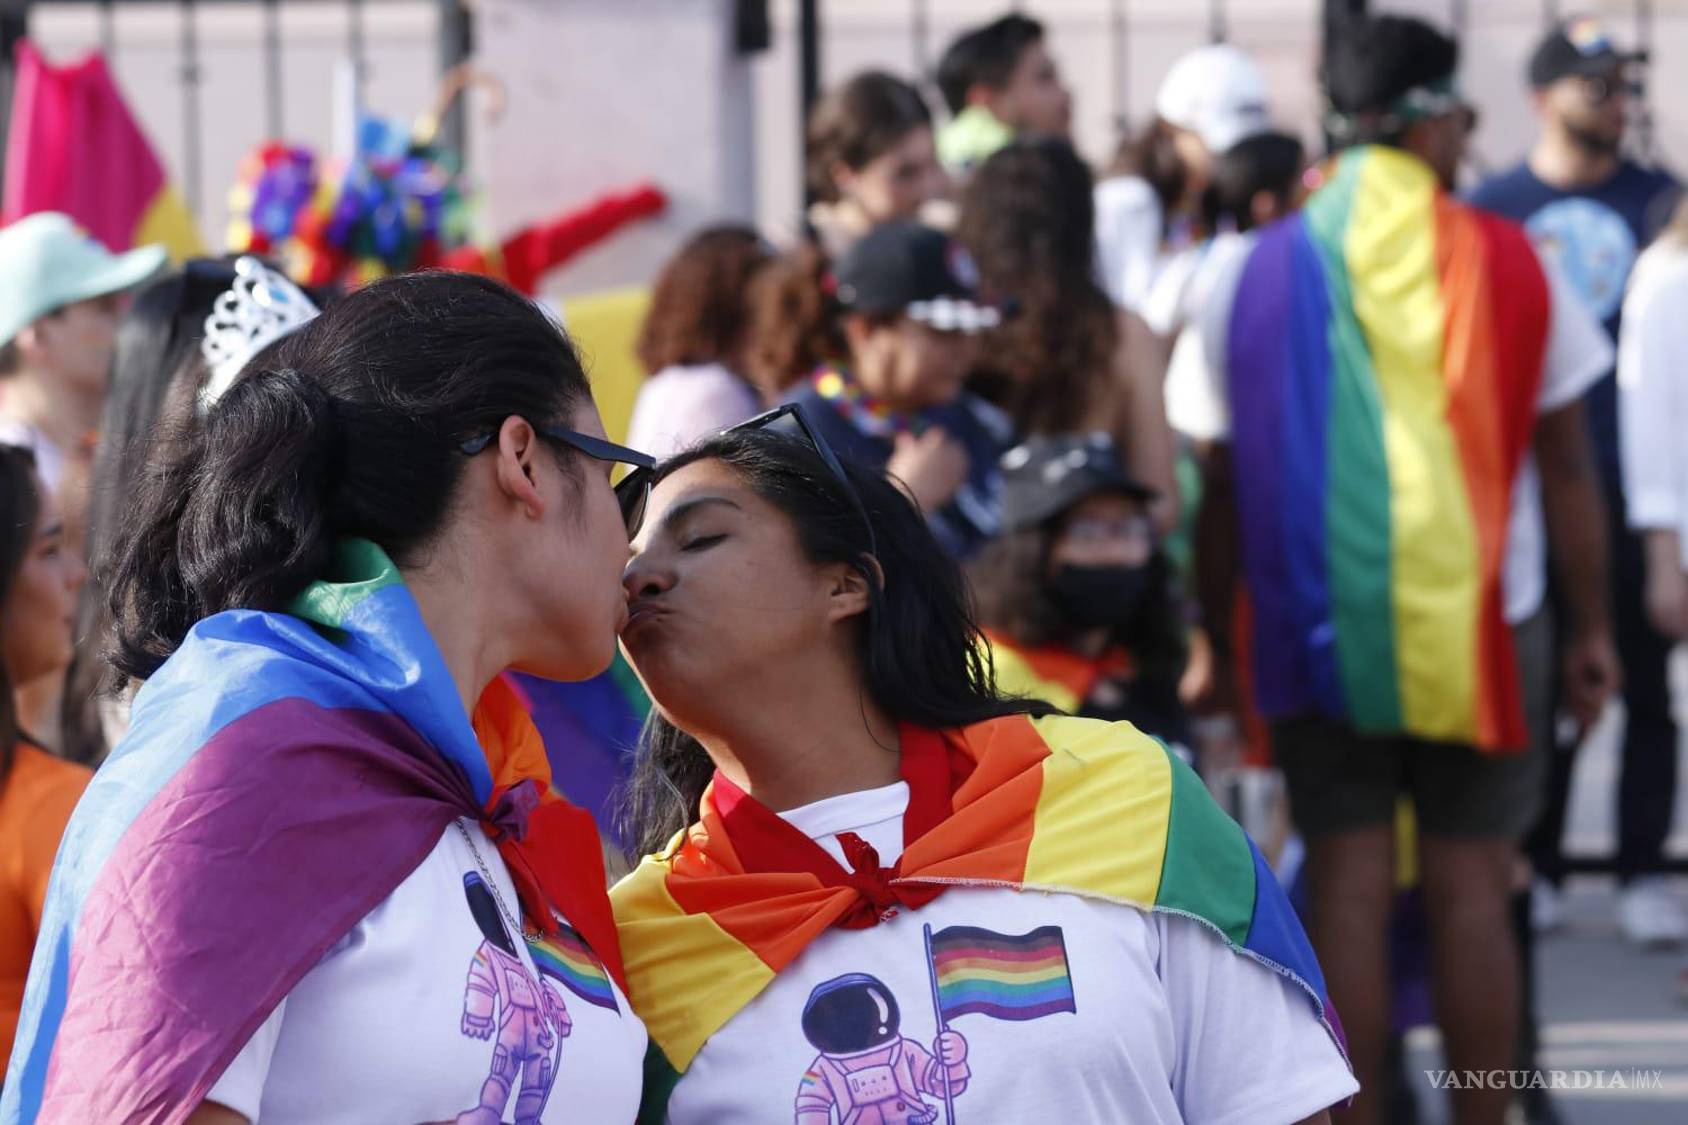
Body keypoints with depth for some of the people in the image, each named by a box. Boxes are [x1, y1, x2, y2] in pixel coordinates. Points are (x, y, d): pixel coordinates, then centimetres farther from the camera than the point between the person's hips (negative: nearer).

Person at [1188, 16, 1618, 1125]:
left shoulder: (1260, 275, 1)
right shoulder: (1508, 263, -4)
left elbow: (1225, 483, 3)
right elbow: (1567, 465, 0)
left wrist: (1215, 636, 11)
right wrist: (1593, 629, 8)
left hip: (1320, 619, 1)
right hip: (1476, 619, -1)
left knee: (1347, 886, 5)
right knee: (1471, 888, 4)